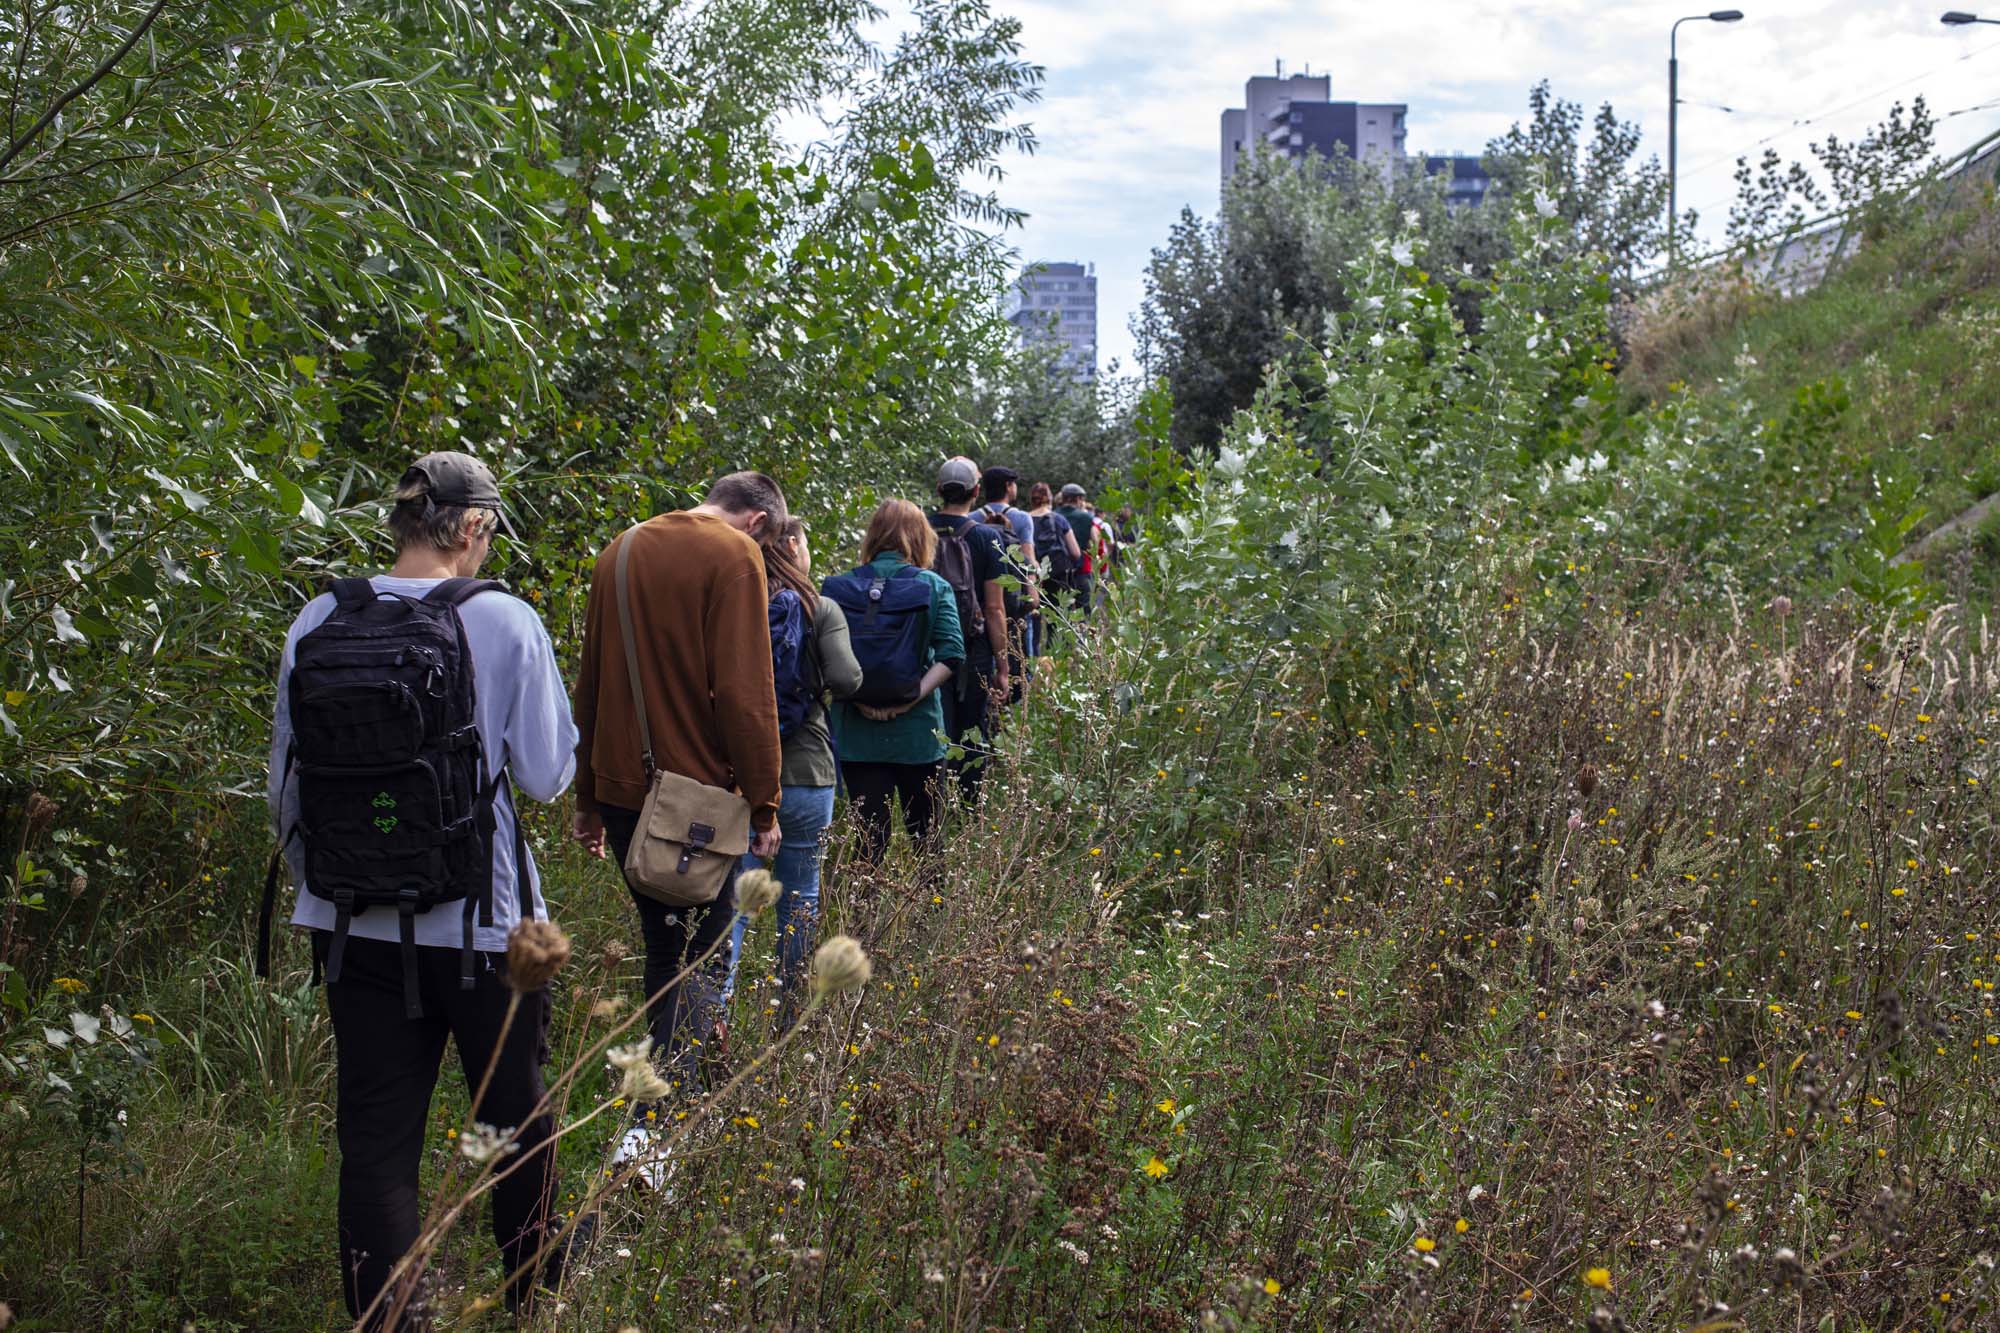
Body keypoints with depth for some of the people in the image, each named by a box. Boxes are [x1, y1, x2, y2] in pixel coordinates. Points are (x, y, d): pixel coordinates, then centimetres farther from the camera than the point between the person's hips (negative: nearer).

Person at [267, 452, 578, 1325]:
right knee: (516, 1120, 18)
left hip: (354, 926, 3)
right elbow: (546, 776, -8)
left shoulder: (318, 623, -2)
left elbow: (283, 786, 6)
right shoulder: (502, 622, -13)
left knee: (375, 1139, 9)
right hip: (483, 926, -2)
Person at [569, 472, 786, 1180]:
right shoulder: (734, 555, -9)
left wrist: (588, 796, 24)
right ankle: (653, 1125, -17)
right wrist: (764, 802, -10)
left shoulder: (622, 549, 13)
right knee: (703, 958, -2)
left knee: (664, 948, 20)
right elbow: (744, 692, -16)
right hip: (696, 789, -7)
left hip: (619, 785, 7)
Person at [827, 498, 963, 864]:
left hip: (857, 733, 1)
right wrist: (913, 697, -13)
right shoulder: (934, 587, -1)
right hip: (917, 729, 0)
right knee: (925, 836, 14)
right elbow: (951, 654, -13)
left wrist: (857, 697, -11)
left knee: (871, 838, 5)